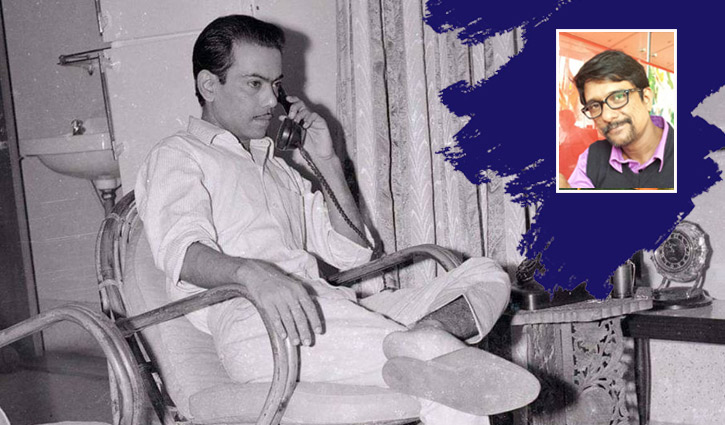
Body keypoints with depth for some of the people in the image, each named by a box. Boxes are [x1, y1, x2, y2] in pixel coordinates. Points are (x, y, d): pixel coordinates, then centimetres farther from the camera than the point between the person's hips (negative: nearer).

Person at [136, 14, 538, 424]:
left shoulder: (281, 167, 34)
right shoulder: (177, 156, 14)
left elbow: (352, 253, 27)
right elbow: (181, 249, -9)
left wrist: (327, 162, 19)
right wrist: (253, 273, -32)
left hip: (339, 312, 7)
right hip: (251, 319, -7)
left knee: (486, 275, -13)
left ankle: (422, 334, -40)